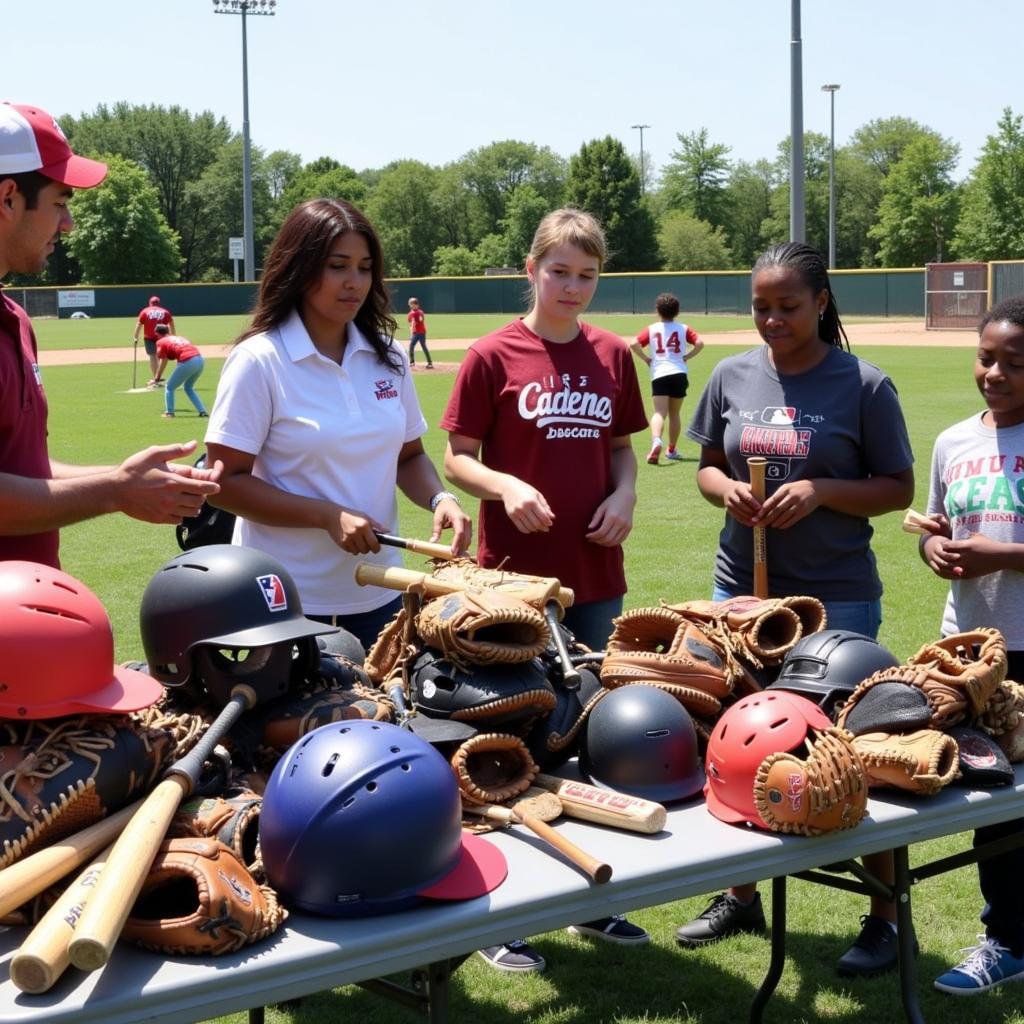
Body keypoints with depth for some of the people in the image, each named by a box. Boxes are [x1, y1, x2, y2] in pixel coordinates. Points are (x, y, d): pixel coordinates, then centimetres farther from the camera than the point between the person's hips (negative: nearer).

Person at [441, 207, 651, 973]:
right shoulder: (493, 357, -7)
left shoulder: (612, 357, 6)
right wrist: (506, 486, -23)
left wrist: (625, 492, -4)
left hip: (597, 574, 5)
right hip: (516, 576, -4)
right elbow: (458, 458, -4)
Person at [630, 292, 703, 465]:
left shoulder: (651, 329, 9)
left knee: (659, 412, -13)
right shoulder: (683, 329, 10)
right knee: (674, 414, 16)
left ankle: (656, 440, -40)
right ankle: (671, 450, 24)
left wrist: (646, 358, 7)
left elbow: (634, 344, -5)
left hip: (659, 374, -2)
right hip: (679, 374, 2)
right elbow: (699, 343, -4)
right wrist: (686, 357, 6)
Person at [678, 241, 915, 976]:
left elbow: (898, 488, -4)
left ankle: (886, 916, 17)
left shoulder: (863, 385, -8)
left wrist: (821, 491, -20)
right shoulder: (733, 376, 3)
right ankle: (741, 895, 32)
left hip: (837, 596, -4)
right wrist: (725, 489, -10)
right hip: (742, 587, 4)